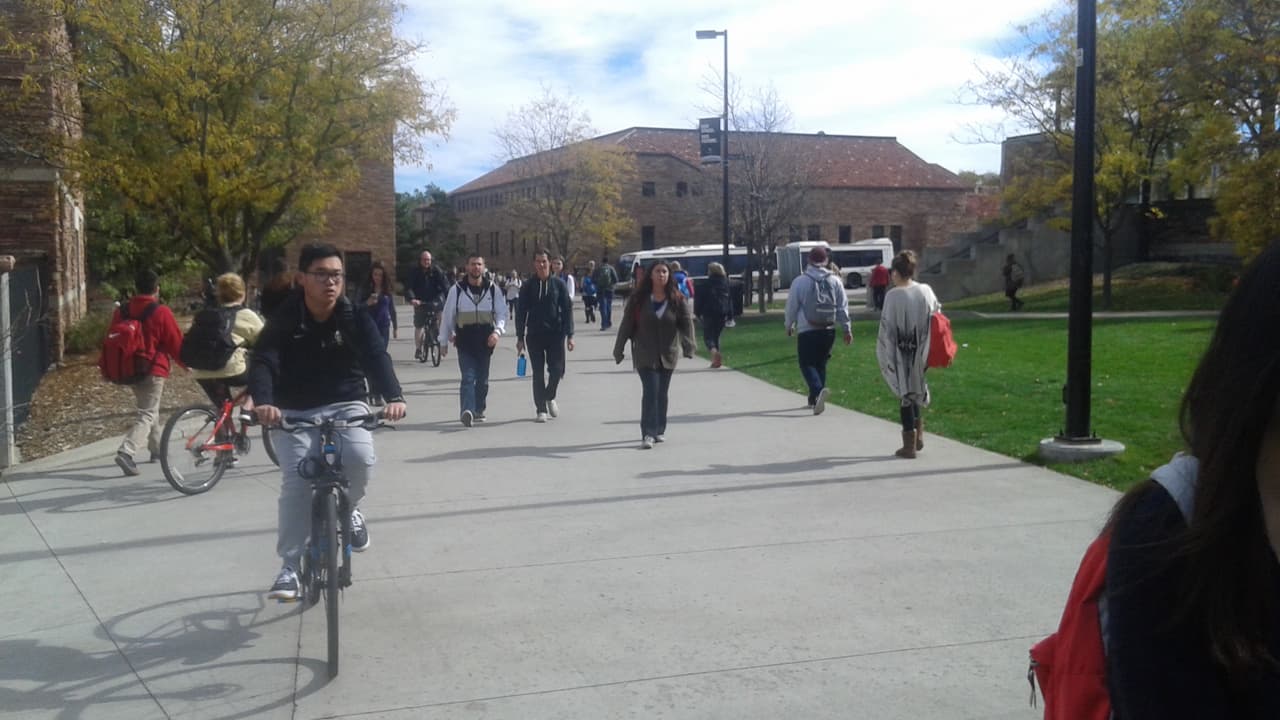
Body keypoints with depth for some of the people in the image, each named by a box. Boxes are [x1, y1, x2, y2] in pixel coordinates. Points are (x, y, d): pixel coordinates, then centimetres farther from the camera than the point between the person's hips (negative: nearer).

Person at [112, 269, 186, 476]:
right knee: (147, 414, -5)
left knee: (147, 407, 23)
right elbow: (176, 342, -8)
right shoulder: (161, 312, -12)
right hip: (153, 370, -6)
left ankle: (157, 447, 34)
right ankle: (127, 451, -22)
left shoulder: (121, 311, 4)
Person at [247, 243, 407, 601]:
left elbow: (377, 358, -23)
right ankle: (290, 567, -4)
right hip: (293, 412, 0)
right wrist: (263, 402, -46)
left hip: (344, 405, 1)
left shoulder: (355, 318, -8)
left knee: (361, 458, -26)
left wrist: (393, 397, -43)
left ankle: (348, 510, 8)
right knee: (297, 481, -16)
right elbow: (262, 362, -24)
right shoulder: (284, 320, -11)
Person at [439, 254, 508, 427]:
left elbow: (502, 313, 3)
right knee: (468, 377, -15)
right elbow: (447, 317, 7)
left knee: (482, 379, 11)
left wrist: (497, 331, -15)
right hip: (465, 342, -2)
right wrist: (443, 341, 9)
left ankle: (479, 410, 26)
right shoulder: (456, 290, 1)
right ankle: (468, 411, -26)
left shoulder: (493, 289, 4)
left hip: (485, 341, 2)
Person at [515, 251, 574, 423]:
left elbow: (567, 310, 2)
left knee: (557, 369, -3)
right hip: (534, 335, 0)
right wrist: (520, 337, 0)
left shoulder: (558, 284, 2)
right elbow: (520, 312, 4)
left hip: (555, 334, 0)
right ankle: (541, 409, 11)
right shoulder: (528, 286, 3)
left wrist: (569, 335, -4)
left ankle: (550, 397, 26)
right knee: (538, 373, 2)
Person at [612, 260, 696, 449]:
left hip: (667, 355, 2)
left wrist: (689, 346, -23)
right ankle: (648, 434, -12)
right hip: (645, 355, -2)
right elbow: (626, 325, -1)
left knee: (662, 393, 11)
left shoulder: (678, 300, -1)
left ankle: (659, 430, 25)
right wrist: (619, 350, -1)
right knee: (651, 391, -13)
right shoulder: (638, 298, -4)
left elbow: (687, 323, -8)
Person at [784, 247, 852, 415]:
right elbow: (843, 307, 5)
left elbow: (792, 306, 0)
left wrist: (789, 325, 16)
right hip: (828, 330, 4)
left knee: (806, 363, 2)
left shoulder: (800, 282, -7)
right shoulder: (835, 281, 2)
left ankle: (818, 390, -25)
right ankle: (815, 398, 22)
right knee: (820, 363, 17)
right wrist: (847, 329, 12)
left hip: (807, 330, -4)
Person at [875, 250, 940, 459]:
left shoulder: (893, 295, -14)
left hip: (902, 354, -4)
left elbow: (887, 327, -13)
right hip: (921, 352, 5)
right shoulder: (926, 291, -1)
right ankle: (918, 436, 25)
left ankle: (909, 445, 9)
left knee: (905, 393, 4)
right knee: (916, 389, 23)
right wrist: (928, 348, 12)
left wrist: (885, 355, -4)